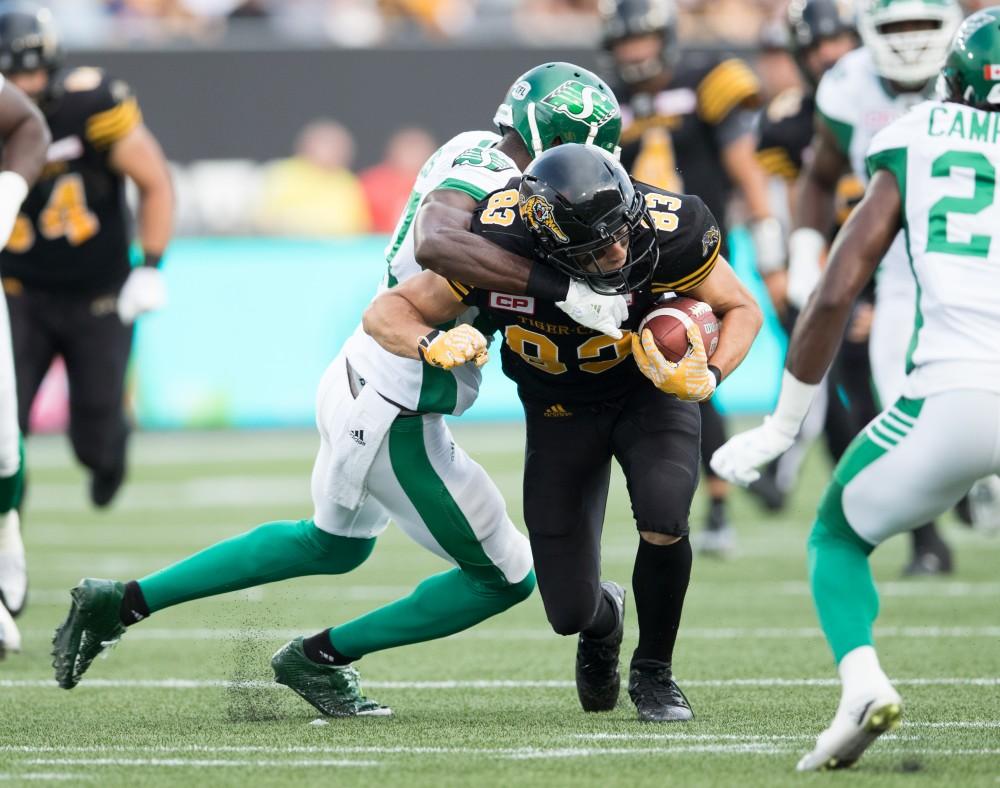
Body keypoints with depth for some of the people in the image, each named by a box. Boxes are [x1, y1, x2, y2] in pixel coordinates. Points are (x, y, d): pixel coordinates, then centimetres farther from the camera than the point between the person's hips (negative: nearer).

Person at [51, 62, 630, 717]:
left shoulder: (476, 150, 5)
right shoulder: (484, 178, -23)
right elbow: (436, 241, -44)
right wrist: (561, 288, -43)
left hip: (357, 382, 10)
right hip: (393, 424, -10)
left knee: (334, 545, 34)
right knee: (505, 579, 6)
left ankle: (124, 602, 35)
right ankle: (320, 658, 15)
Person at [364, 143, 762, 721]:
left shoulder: (668, 233, -32)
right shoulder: (497, 246, -32)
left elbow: (743, 310, -14)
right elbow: (386, 313, -20)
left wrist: (707, 379, -33)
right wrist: (433, 343, -42)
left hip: (650, 388, -1)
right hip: (560, 410, 1)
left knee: (663, 520, -31)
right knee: (570, 610, -4)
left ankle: (654, 671, -2)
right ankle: (603, 622, 38)